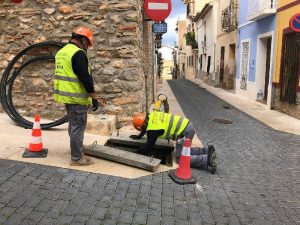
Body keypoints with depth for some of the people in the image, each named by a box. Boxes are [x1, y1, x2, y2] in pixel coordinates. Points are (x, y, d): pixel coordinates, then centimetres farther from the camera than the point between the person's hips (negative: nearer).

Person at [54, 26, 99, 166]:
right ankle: (77, 158, 7)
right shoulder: (78, 53, -17)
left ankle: (76, 151, 35)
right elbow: (86, 78, -22)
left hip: (66, 96, 10)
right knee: (78, 128, -1)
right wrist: (94, 98, -16)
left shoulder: (61, 52, 14)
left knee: (73, 126, 21)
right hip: (77, 98, -10)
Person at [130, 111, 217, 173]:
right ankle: (207, 150, 15)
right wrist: (138, 136, 43)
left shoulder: (152, 130, -12)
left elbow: (148, 149, -2)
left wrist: (138, 152, 15)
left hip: (184, 132, -9)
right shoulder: (151, 116, 10)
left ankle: (207, 160, -13)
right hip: (187, 124, 9)